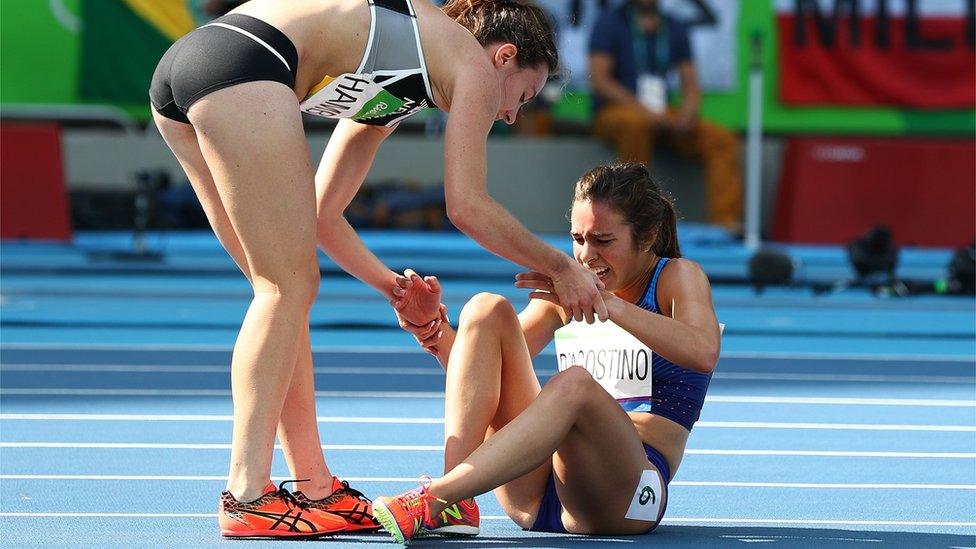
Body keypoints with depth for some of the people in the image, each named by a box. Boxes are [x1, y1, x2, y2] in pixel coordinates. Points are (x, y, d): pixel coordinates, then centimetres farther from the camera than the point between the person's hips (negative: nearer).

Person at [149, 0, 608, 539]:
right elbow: (467, 206, 4)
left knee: (285, 290, 13)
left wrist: (394, 288, 37)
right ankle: (245, 498, -8)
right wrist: (560, 268, 15)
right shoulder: (476, 65, 11)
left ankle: (315, 489, 14)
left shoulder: (389, 92, 34)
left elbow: (321, 214, 34)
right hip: (243, 66, -9)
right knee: (288, 288, -4)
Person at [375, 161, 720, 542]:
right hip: (538, 495, 5)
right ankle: (453, 505, -27)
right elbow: (485, 370, 13)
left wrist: (607, 303, -30)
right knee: (486, 310, -9)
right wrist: (434, 332, -8)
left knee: (574, 383, -36)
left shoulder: (677, 277, 2)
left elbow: (703, 353, -21)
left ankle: (436, 498, -42)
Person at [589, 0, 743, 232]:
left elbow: (690, 86, 12)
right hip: (613, 111, -5)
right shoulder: (610, 23, 0)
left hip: (660, 115, 5)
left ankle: (725, 222, -23)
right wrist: (643, 110, -21)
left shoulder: (675, 30, 13)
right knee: (636, 124, -40)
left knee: (723, 140, -14)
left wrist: (687, 113, -12)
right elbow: (598, 78, -10)